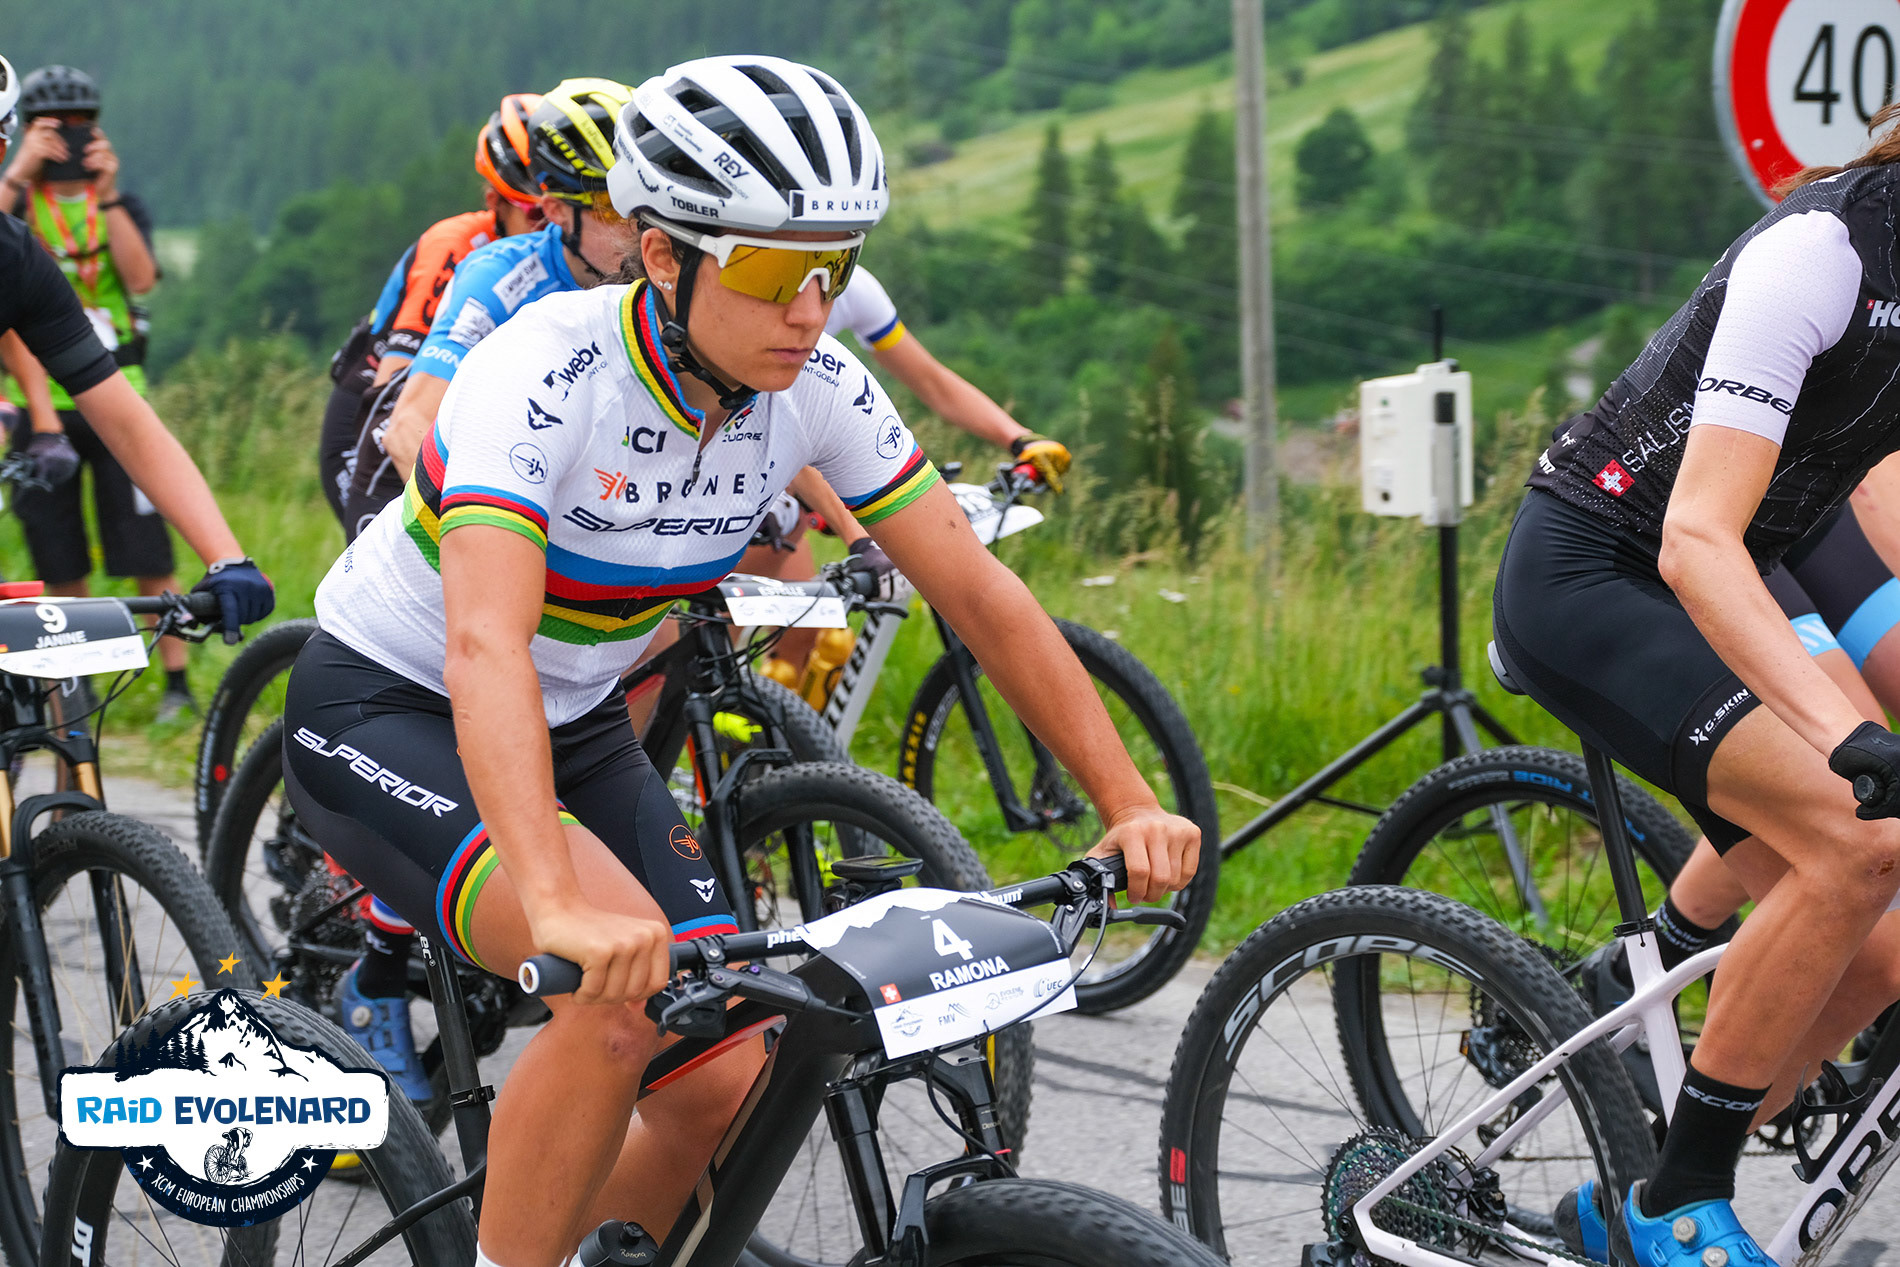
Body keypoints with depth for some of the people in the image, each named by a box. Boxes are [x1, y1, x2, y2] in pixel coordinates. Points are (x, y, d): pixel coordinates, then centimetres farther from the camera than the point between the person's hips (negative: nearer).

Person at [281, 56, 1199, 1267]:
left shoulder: (816, 389, -14)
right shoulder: (545, 375, -32)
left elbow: (981, 593, -7)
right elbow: (485, 644, -45)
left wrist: (1133, 804, -15)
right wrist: (561, 904, -58)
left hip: (574, 726, 6)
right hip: (385, 711, -6)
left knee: (728, 1086, -6)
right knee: (623, 980, -31)